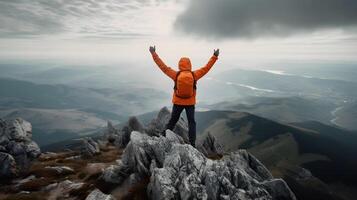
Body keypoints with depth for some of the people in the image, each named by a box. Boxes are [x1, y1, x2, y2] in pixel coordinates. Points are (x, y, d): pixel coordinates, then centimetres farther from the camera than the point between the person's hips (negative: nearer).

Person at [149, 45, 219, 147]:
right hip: (190, 103, 0)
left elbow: (163, 66, -7)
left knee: (172, 121, 15)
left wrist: (154, 53, -1)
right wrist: (215, 56, 5)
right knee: (191, 122, 9)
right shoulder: (194, 75, -10)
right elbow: (206, 67, -3)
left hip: (178, 102, 1)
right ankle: (192, 143, 6)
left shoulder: (176, 75, -11)